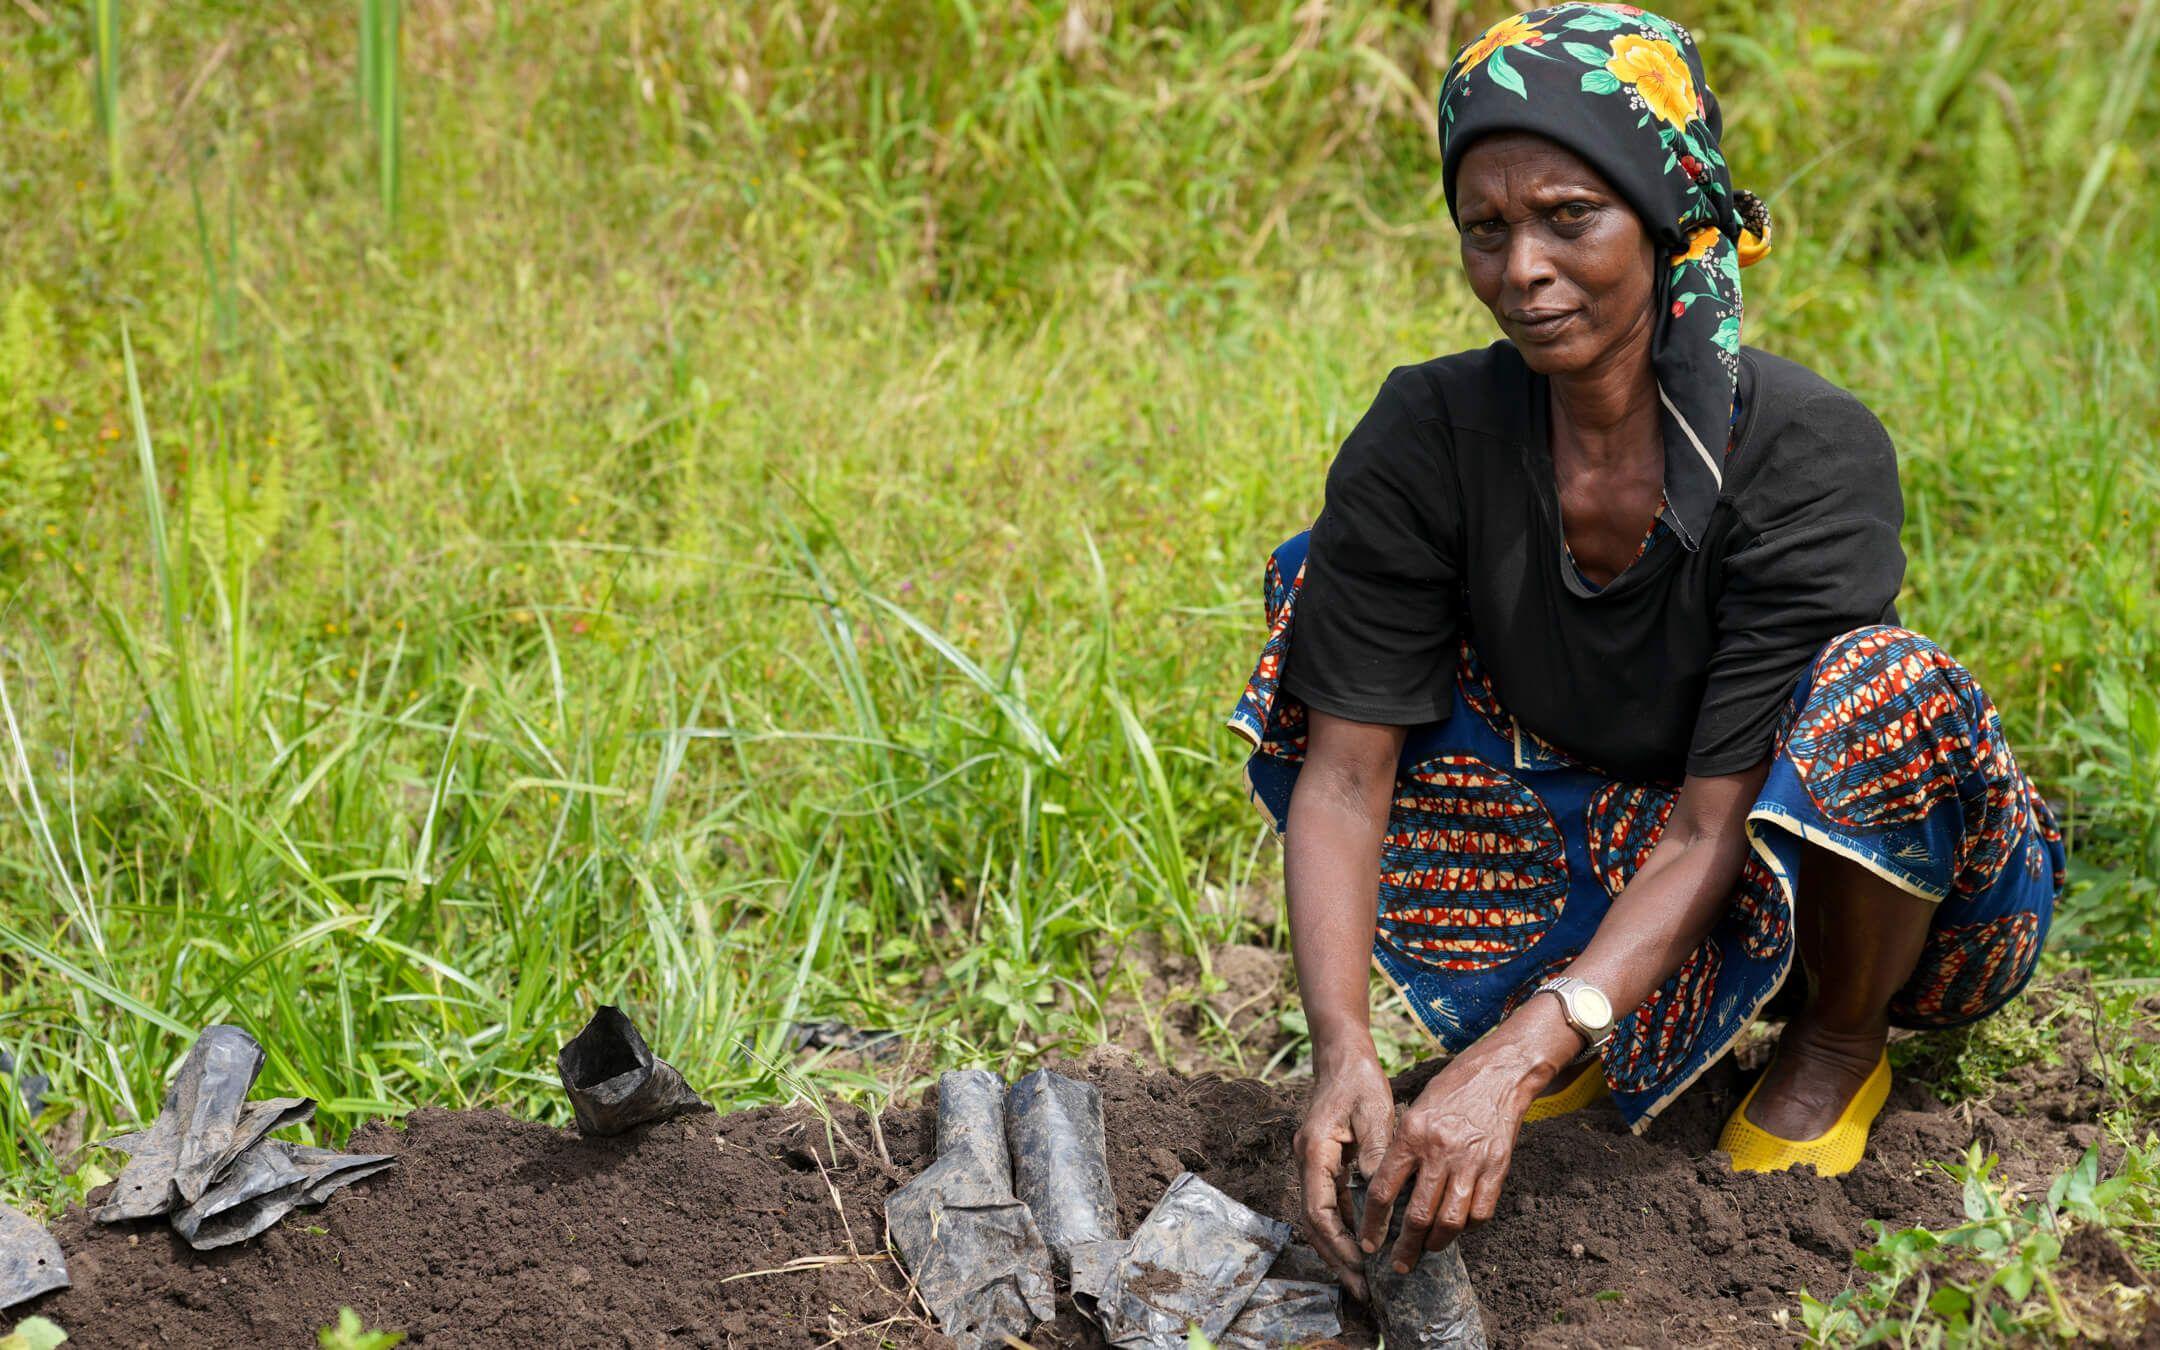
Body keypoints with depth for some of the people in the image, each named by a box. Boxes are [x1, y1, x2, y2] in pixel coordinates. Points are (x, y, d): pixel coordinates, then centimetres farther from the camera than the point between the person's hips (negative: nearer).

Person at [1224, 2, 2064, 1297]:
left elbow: (1716, 824, -31)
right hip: (1604, 840, 4)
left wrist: (1510, 1064, -42)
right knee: (1321, 583, -13)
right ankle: (1599, 1015, -2)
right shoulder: (1429, 437, -19)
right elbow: (1344, 772, -20)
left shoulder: (1813, 450, -29)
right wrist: (1344, 1054, -36)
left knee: (1884, 687, -37)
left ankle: (1842, 1043, -7)